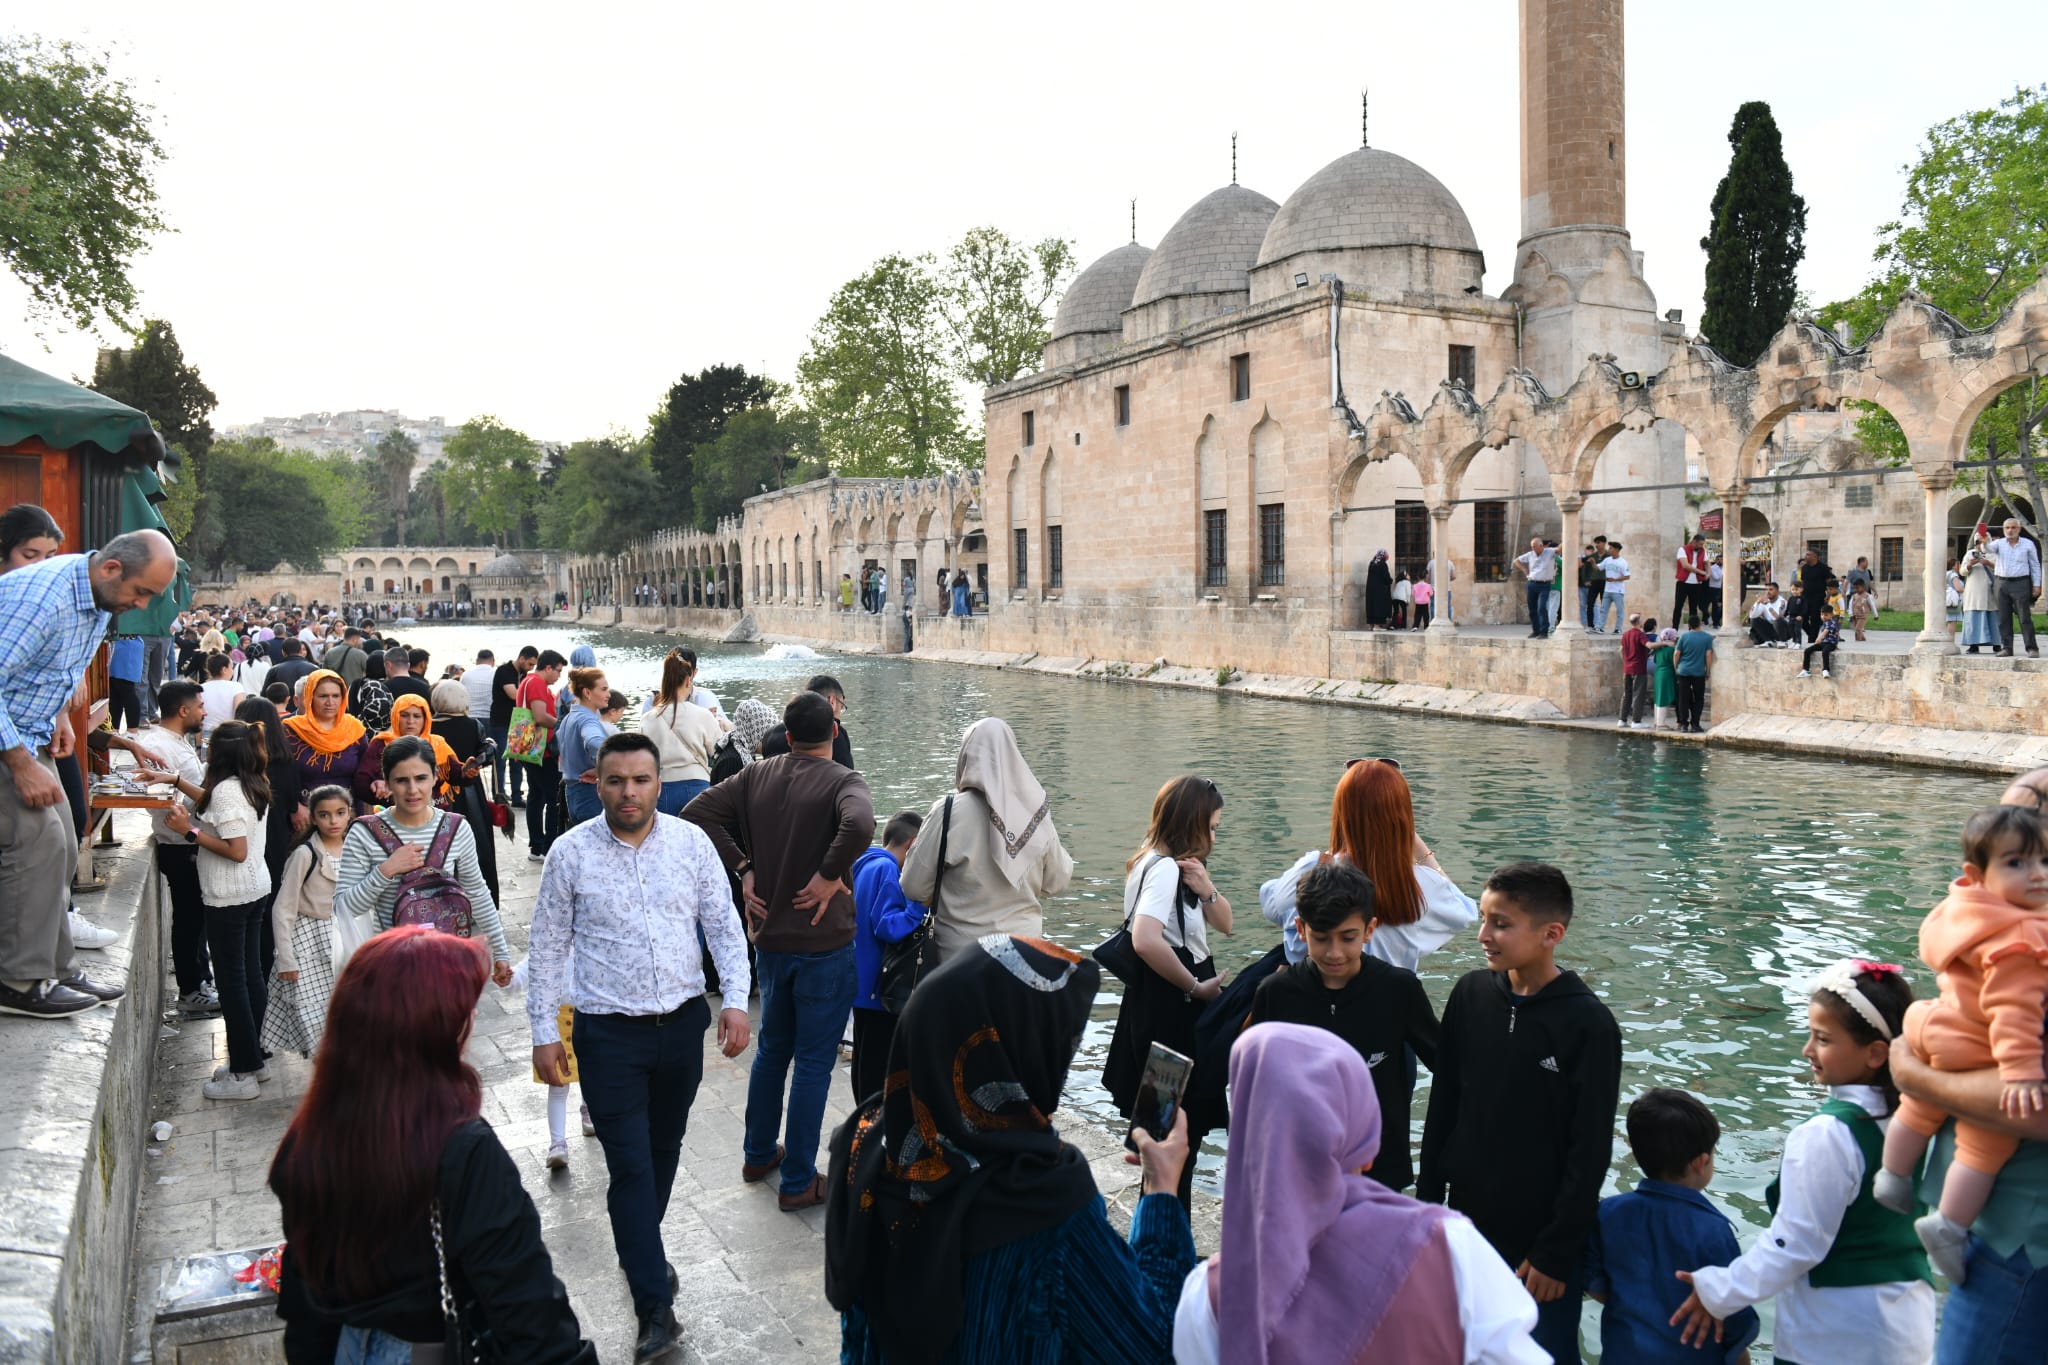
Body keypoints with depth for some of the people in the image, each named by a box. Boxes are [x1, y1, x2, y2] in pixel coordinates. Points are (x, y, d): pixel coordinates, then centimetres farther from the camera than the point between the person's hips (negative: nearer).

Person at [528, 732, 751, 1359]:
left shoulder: (691, 842, -2)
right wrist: (544, 1034, -1)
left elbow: (723, 926, 2)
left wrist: (736, 1000, -9)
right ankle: (656, 1307, 5)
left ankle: (639, 1253, 42)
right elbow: (548, 948, 0)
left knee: (664, 1150, 17)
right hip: (608, 1032, -2)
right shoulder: (571, 852, -6)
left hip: (683, 1025, 3)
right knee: (631, 1166, -3)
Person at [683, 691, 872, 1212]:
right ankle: (798, 1181, 14)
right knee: (813, 1062, 6)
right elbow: (859, 825, -36)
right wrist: (830, 875, -22)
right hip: (824, 944, -5)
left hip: (769, 938, 6)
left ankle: (758, 1155, 37)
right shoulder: (842, 781, -15)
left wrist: (743, 868, -2)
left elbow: (696, 812, -3)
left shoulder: (756, 776, 1)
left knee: (771, 1049, 23)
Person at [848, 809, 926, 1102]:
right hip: (879, 987, -10)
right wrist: (920, 904, -26)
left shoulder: (863, 866, 10)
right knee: (879, 1067, -2)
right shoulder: (886, 870, -18)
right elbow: (888, 927, -25)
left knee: (864, 1058, 18)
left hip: (861, 985, 10)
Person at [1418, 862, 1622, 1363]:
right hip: (1468, 1227, 4)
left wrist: (1557, 1252, -11)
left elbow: (1590, 1151, -12)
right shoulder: (1469, 995, -2)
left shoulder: (1588, 1024, -15)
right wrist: (1428, 1205, 6)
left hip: (1544, 1240, -4)